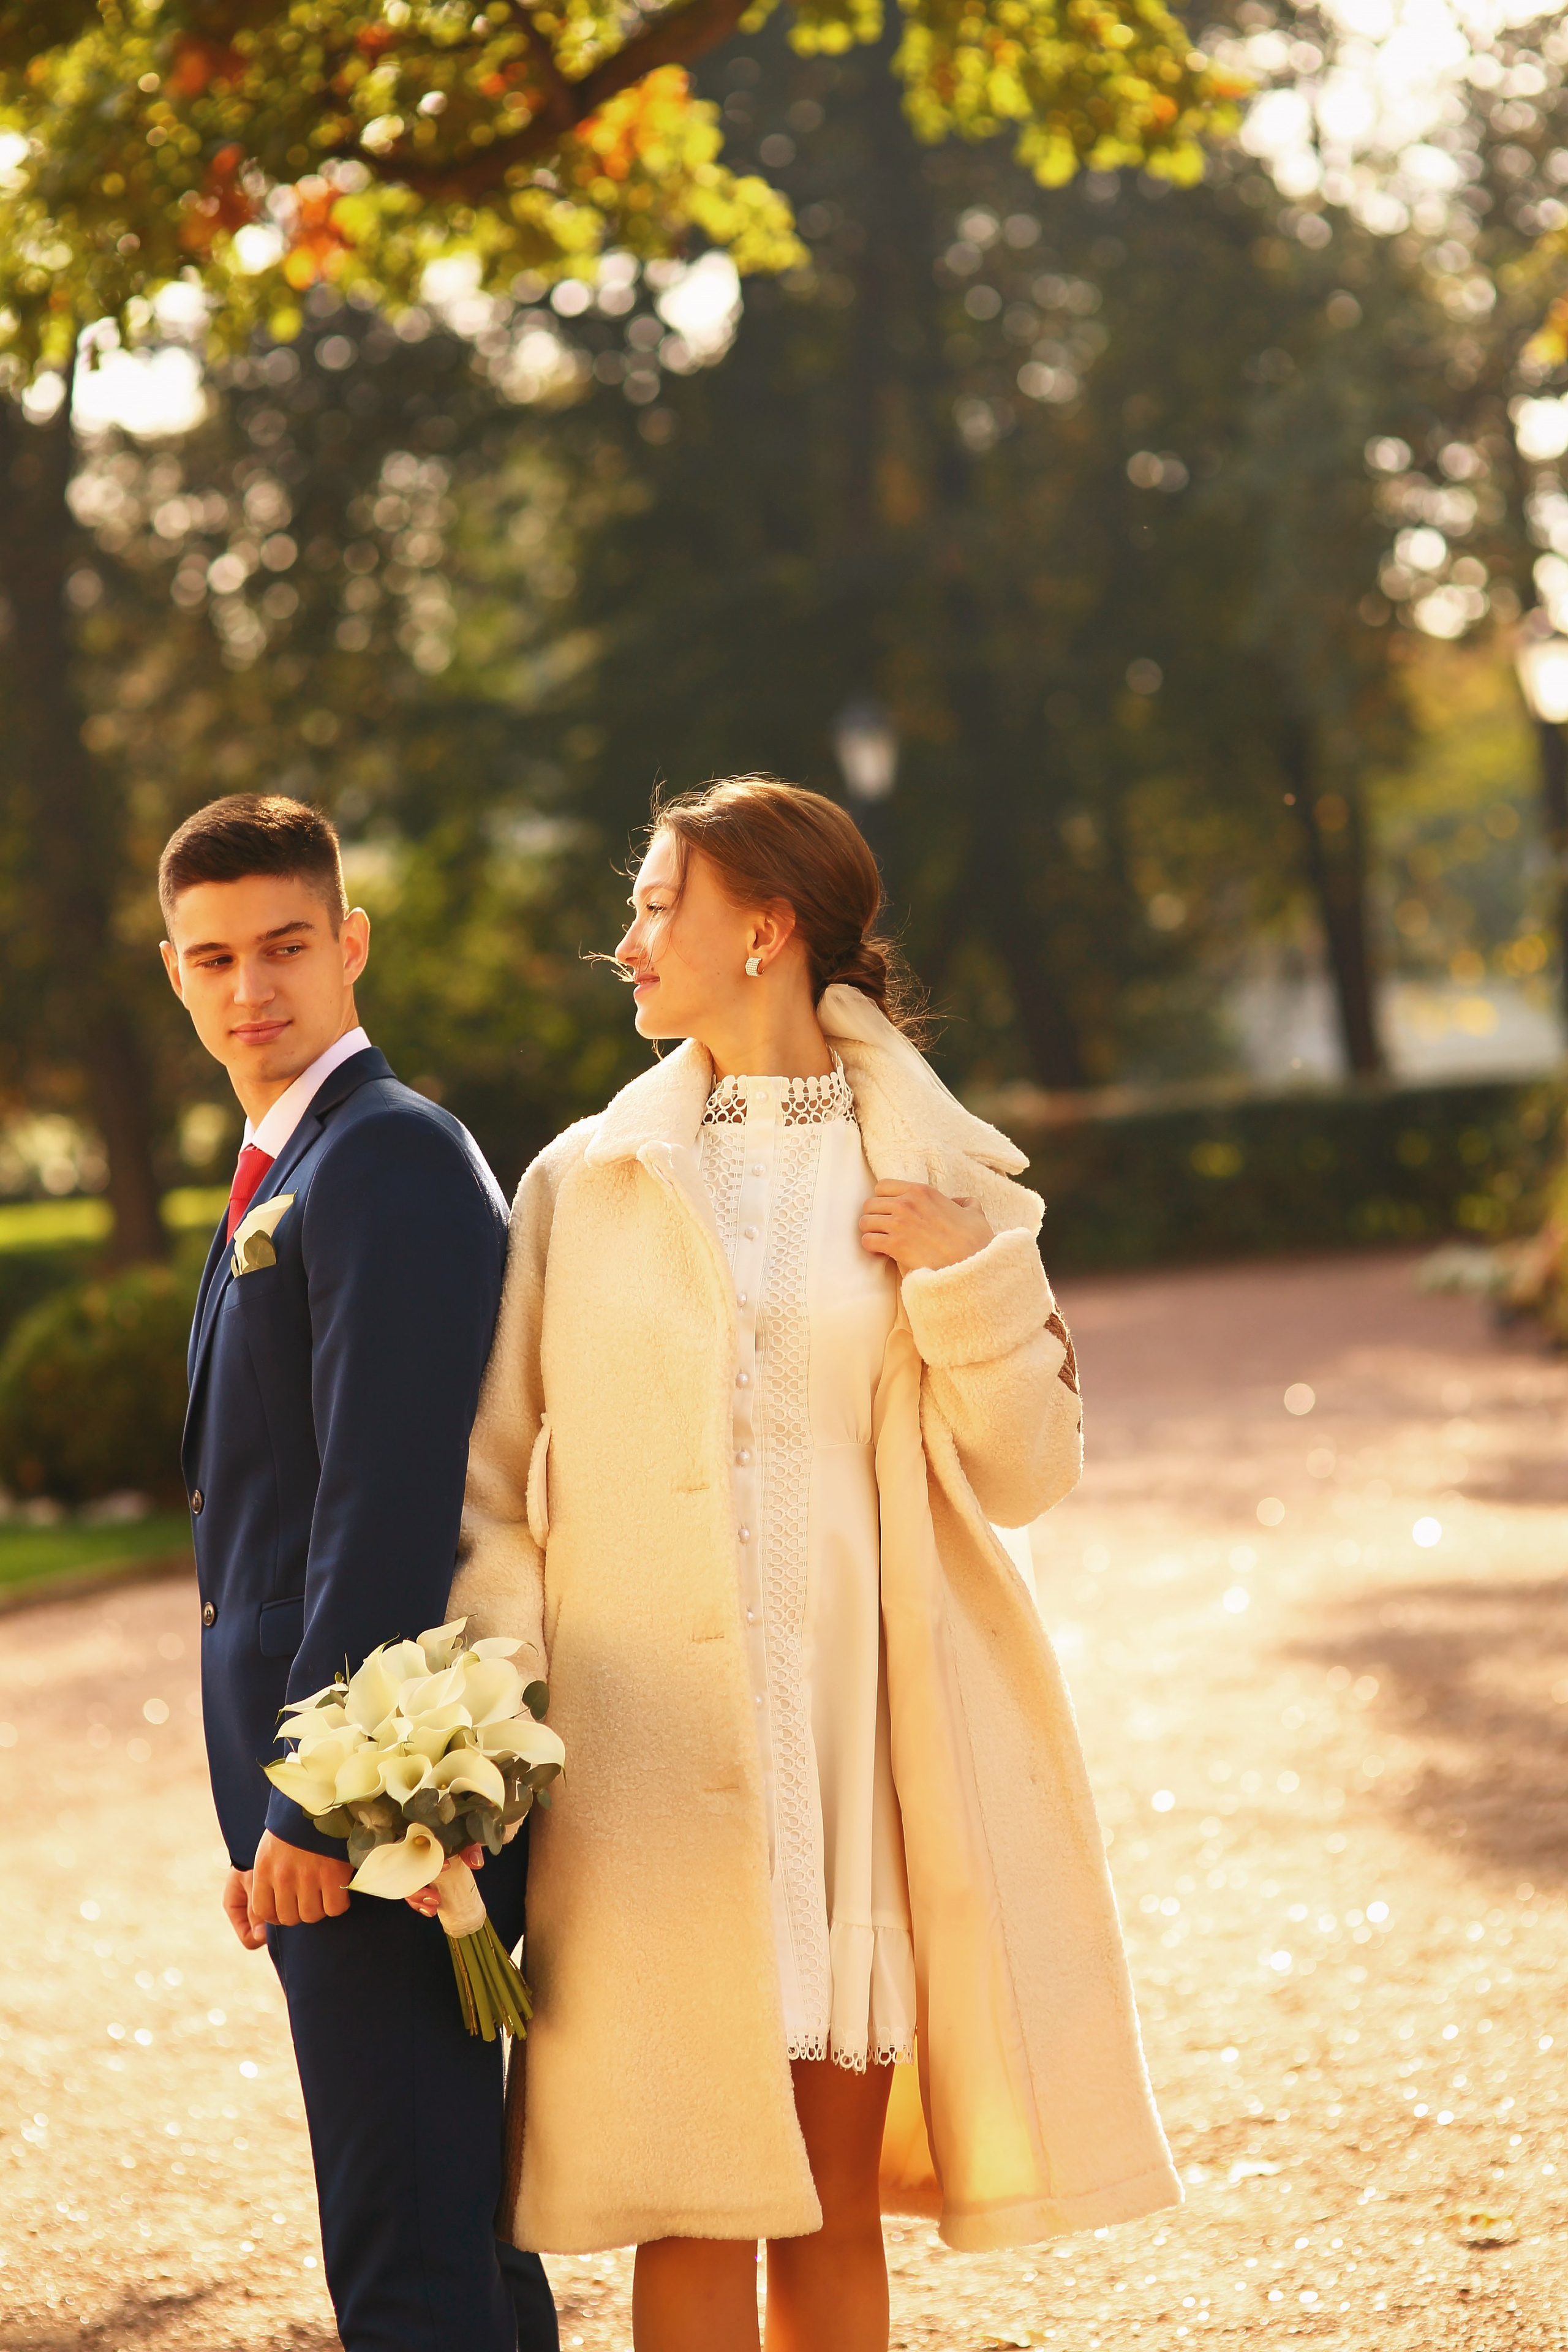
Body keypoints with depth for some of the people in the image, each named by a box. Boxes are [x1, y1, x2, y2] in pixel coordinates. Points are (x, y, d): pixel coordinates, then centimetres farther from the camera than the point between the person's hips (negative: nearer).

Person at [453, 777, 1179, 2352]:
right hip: (657, 1750, 0)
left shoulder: (936, 1173, 7)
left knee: (838, 2198, 8)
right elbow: (503, 1474, 8)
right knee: (699, 2208, -2)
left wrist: (970, 1278, -10)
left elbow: (1027, 1476, 5)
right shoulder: (584, 1180, 8)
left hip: (868, 1735, 0)